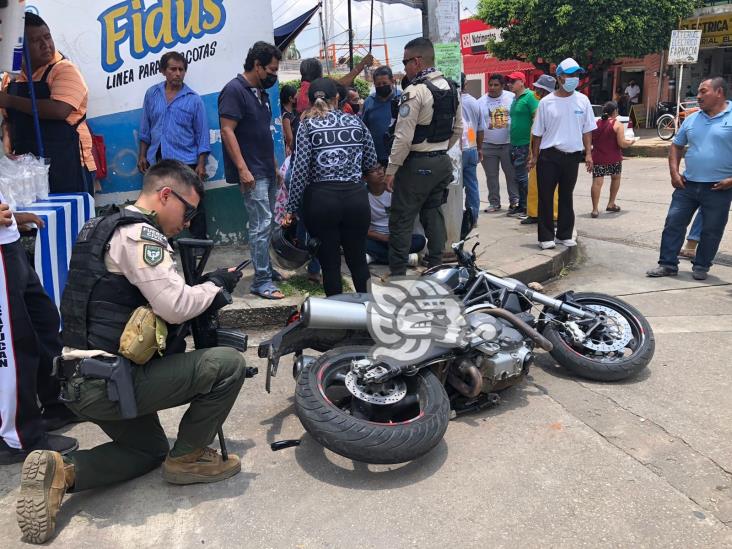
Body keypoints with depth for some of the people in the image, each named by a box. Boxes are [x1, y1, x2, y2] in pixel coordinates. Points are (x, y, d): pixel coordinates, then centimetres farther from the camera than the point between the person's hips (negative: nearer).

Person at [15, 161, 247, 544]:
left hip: (83, 379, 10)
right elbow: (175, 307, -23)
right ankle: (187, 457, 7)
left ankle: (60, 470, 8)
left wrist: (206, 293, 9)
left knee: (150, 449, 27)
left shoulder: (107, 226, 16)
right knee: (229, 364, -10)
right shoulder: (139, 233, -16)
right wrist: (214, 286, -4)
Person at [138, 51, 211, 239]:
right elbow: (145, 128, 13)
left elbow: (202, 134, -1)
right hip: (157, 161, 4)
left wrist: (201, 164, -7)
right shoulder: (152, 94, 7)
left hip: (185, 162, -3)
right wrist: (142, 156, 9)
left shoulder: (194, 99, -1)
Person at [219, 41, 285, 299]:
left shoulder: (261, 92, 17)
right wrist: (243, 169, -22)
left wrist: (275, 167, 20)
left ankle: (266, 268, 25)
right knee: (261, 224, -10)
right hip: (251, 172, -9)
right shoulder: (234, 90, -10)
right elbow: (227, 131, -17)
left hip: (267, 171, 9)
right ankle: (261, 281, -4)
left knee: (265, 223, 13)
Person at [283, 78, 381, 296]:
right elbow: (372, 165, 9)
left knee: (330, 263, 9)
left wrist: (291, 208, -3)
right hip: (356, 197, 2)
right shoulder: (356, 121, 7)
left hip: (321, 199, -2)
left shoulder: (307, 125, -1)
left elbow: (300, 170, -8)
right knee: (358, 259, 16)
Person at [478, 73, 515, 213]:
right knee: (491, 176, 7)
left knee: (512, 173, 6)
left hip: (508, 143, -1)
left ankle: (514, 200, 19)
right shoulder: (481, 102, 2)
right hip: (488, 145, 1)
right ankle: (494, 203, 17)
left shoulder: (512, 98, 0)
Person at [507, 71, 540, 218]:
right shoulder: (515, 99, 17)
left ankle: (524, 208, 1)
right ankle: (522, 206, 20)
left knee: (520, 176, -7)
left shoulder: (529, 96, -9)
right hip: (515, 144, 9)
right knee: (520, 176, 12)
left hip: (524, 145, -9)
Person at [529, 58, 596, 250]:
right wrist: (534, 157, 1)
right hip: (549, 155, -2)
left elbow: (587, 130, 8)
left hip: (572, 155, 3)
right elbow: (538, 133, 2)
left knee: (566, 196, 13)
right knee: (546, 197, 0)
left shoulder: (582, 100, 4)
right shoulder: (546, 102, -3)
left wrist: (588, 153, 0)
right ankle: (545, 237, 8)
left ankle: (564, 234, 23)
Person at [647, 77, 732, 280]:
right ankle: (667, 264, 11)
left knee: (711, 231, 7)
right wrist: (674, 172, 4)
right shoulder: (692, 119, 9)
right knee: (673, 224, 3)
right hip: (687, 184, 4)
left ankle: (701, 266, 22)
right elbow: (676, 146, 18)